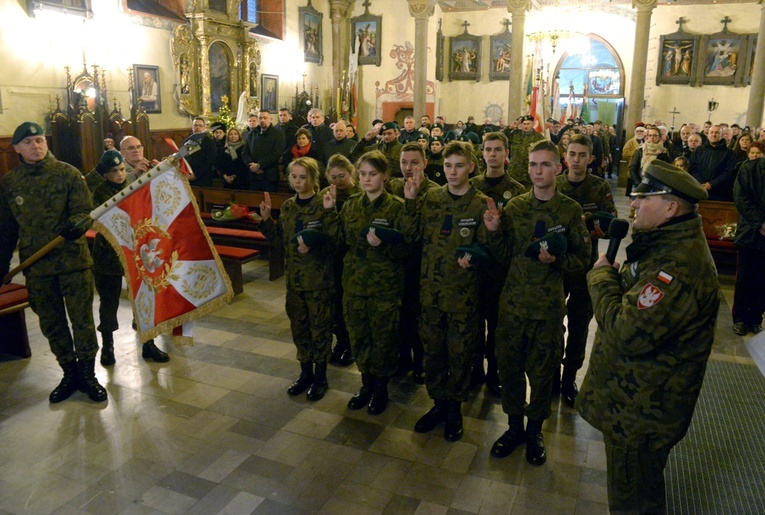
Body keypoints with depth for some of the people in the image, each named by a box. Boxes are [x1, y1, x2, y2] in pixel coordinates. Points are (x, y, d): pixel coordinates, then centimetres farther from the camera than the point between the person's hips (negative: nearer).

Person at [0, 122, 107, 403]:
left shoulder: (68, 173, -3)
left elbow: (85, 211, -6)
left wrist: (77, 224, -29)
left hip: (74, 259, -3)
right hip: (36, 266, 3)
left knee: (82, 320, 2)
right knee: (51, 324, 11)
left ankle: (88, 374, 18)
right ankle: (70, 373, 27)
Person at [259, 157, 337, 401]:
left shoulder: (324, 205, -11)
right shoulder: (287, 206, 7)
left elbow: (333, 241, -14)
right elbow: (281, 239, 8)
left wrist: (313, 244, -30)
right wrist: (267, 219, -3)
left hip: (318, 276, -6)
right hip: (294, 275, 6)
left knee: (320, 326, 6)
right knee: (298, 325, 15)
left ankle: (320, 376, 21)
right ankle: (305, 372, 31)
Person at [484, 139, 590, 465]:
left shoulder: (570, 210, -4)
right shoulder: (514, 206, 2)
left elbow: (582, 258, 1)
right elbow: (504, 256, 5)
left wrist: (557, 259, -18)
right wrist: (494, 231, -13)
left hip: (549, 304, -2)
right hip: (513, 300, 2)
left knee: (542, 370, 11)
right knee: (509, 364, 11)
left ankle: (535, 429, 33)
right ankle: (514, 425, 32)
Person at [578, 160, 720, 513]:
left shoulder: (678, 266, -32)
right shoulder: (669, 242, 4)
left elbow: (626, 333, -33)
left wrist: (602, 275, -20)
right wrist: (610, 275, -3)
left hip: (641, 409, -10)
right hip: (637, 398, 10)